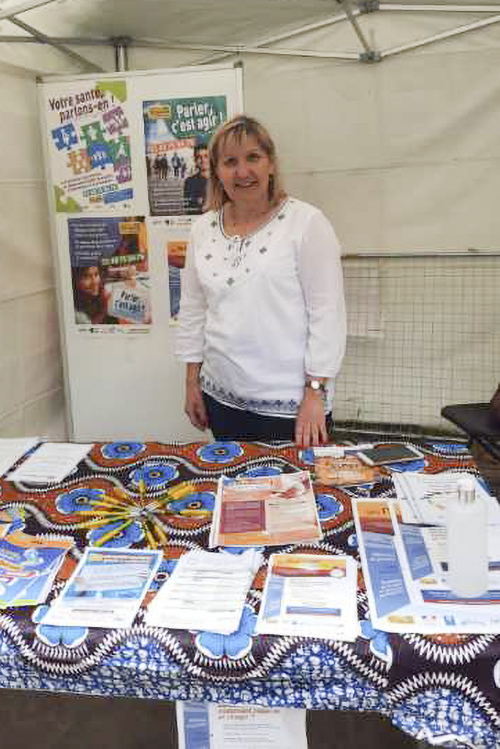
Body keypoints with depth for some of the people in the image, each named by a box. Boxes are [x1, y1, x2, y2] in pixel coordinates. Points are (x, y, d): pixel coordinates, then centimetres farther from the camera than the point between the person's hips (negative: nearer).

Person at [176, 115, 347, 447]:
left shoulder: (307, 223, -7)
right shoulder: (203, 229, 7)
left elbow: (328, 312, -10)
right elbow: (192, 310, 13)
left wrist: (315, 393, -13)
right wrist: (192, 382, 12)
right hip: (222, 400, 5)